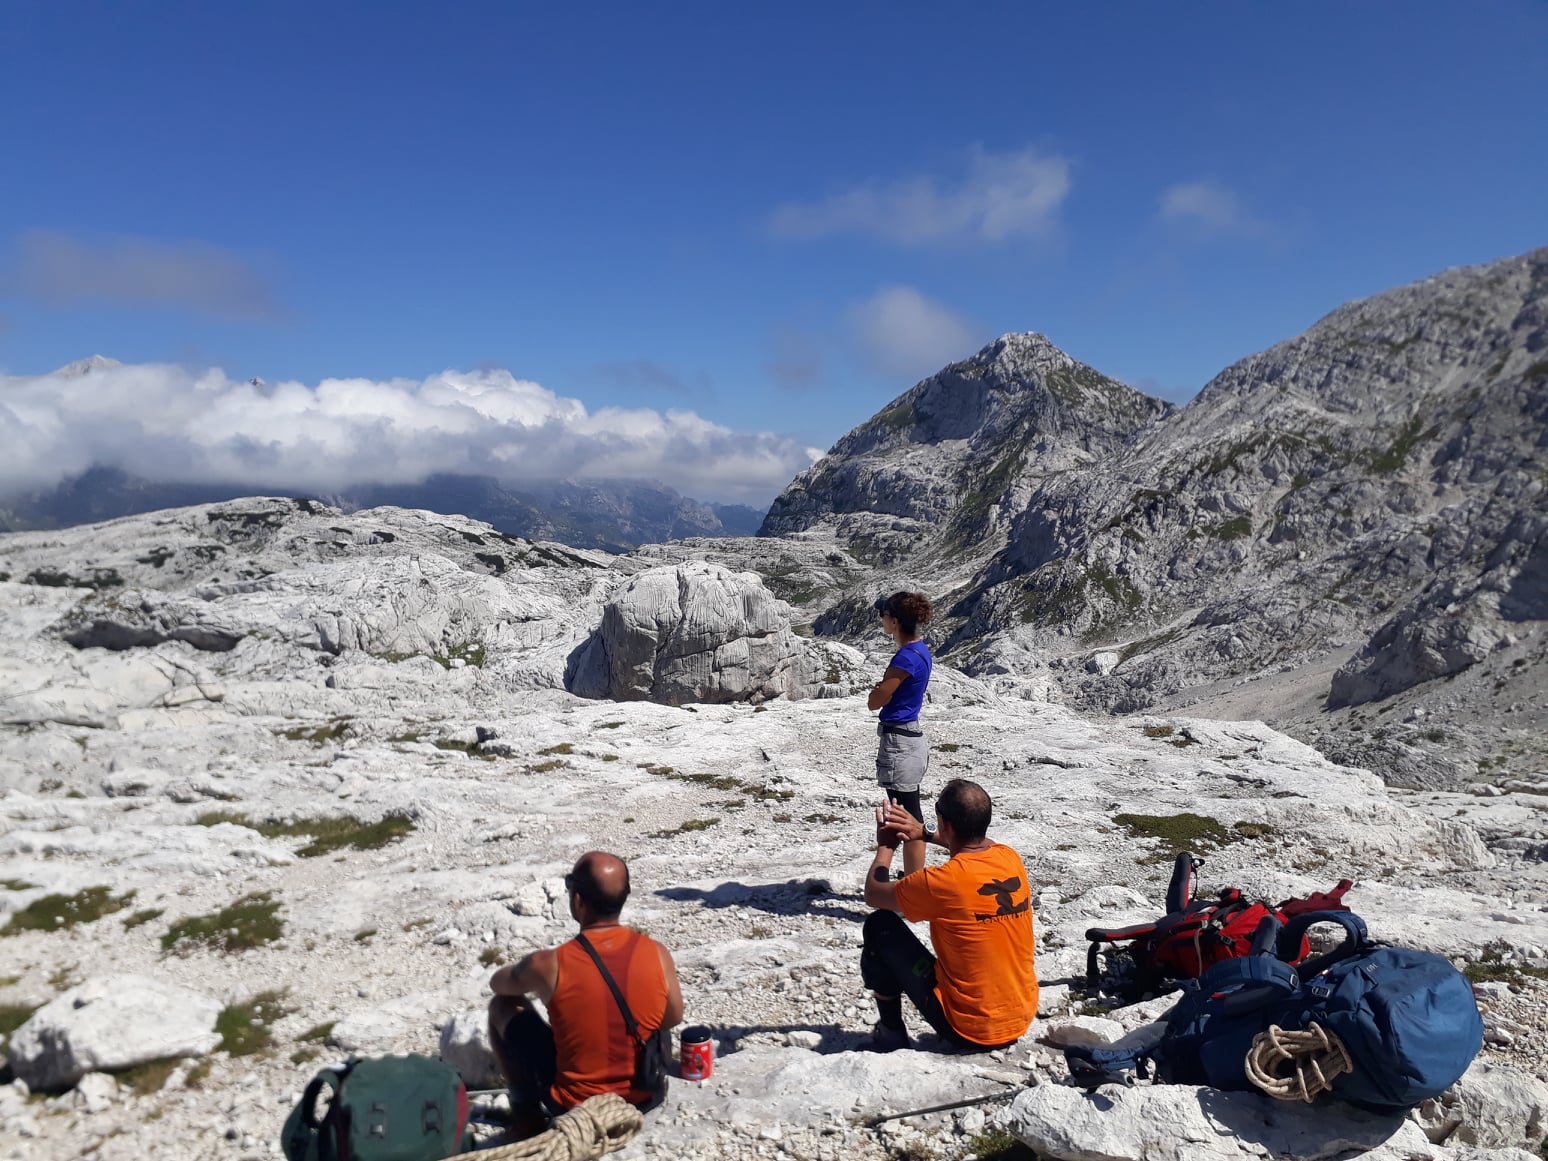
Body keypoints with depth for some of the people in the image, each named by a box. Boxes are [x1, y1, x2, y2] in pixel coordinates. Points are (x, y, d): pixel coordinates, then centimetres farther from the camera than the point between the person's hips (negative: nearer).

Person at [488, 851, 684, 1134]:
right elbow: (673, 1018, 1)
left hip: (573, 1104, -3)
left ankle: (526, 1111, 17)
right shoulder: (658, 954, -16)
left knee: (502, 1006, 14)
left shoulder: (548, 965, -22)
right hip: (643, 1098, 3)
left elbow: (498, 983, 1)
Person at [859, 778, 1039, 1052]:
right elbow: (978, 846, 22)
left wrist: (886, 845, 9)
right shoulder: (1010, 858, -5)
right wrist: (924, 833, 18)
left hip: (968, 1031, -6)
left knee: (879, 926, 4)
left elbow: (873, 893, -5)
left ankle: (891, 1035, 15)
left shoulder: (944, 882, -23)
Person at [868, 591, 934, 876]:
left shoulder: (906, 657, -21)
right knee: (911, 818, 18)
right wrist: (883, 688, 0)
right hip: (910, 737, 10)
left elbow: (874, 702, -15)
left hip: (898, 743, -10)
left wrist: (878, 689, 2)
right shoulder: (921, 651, 8)